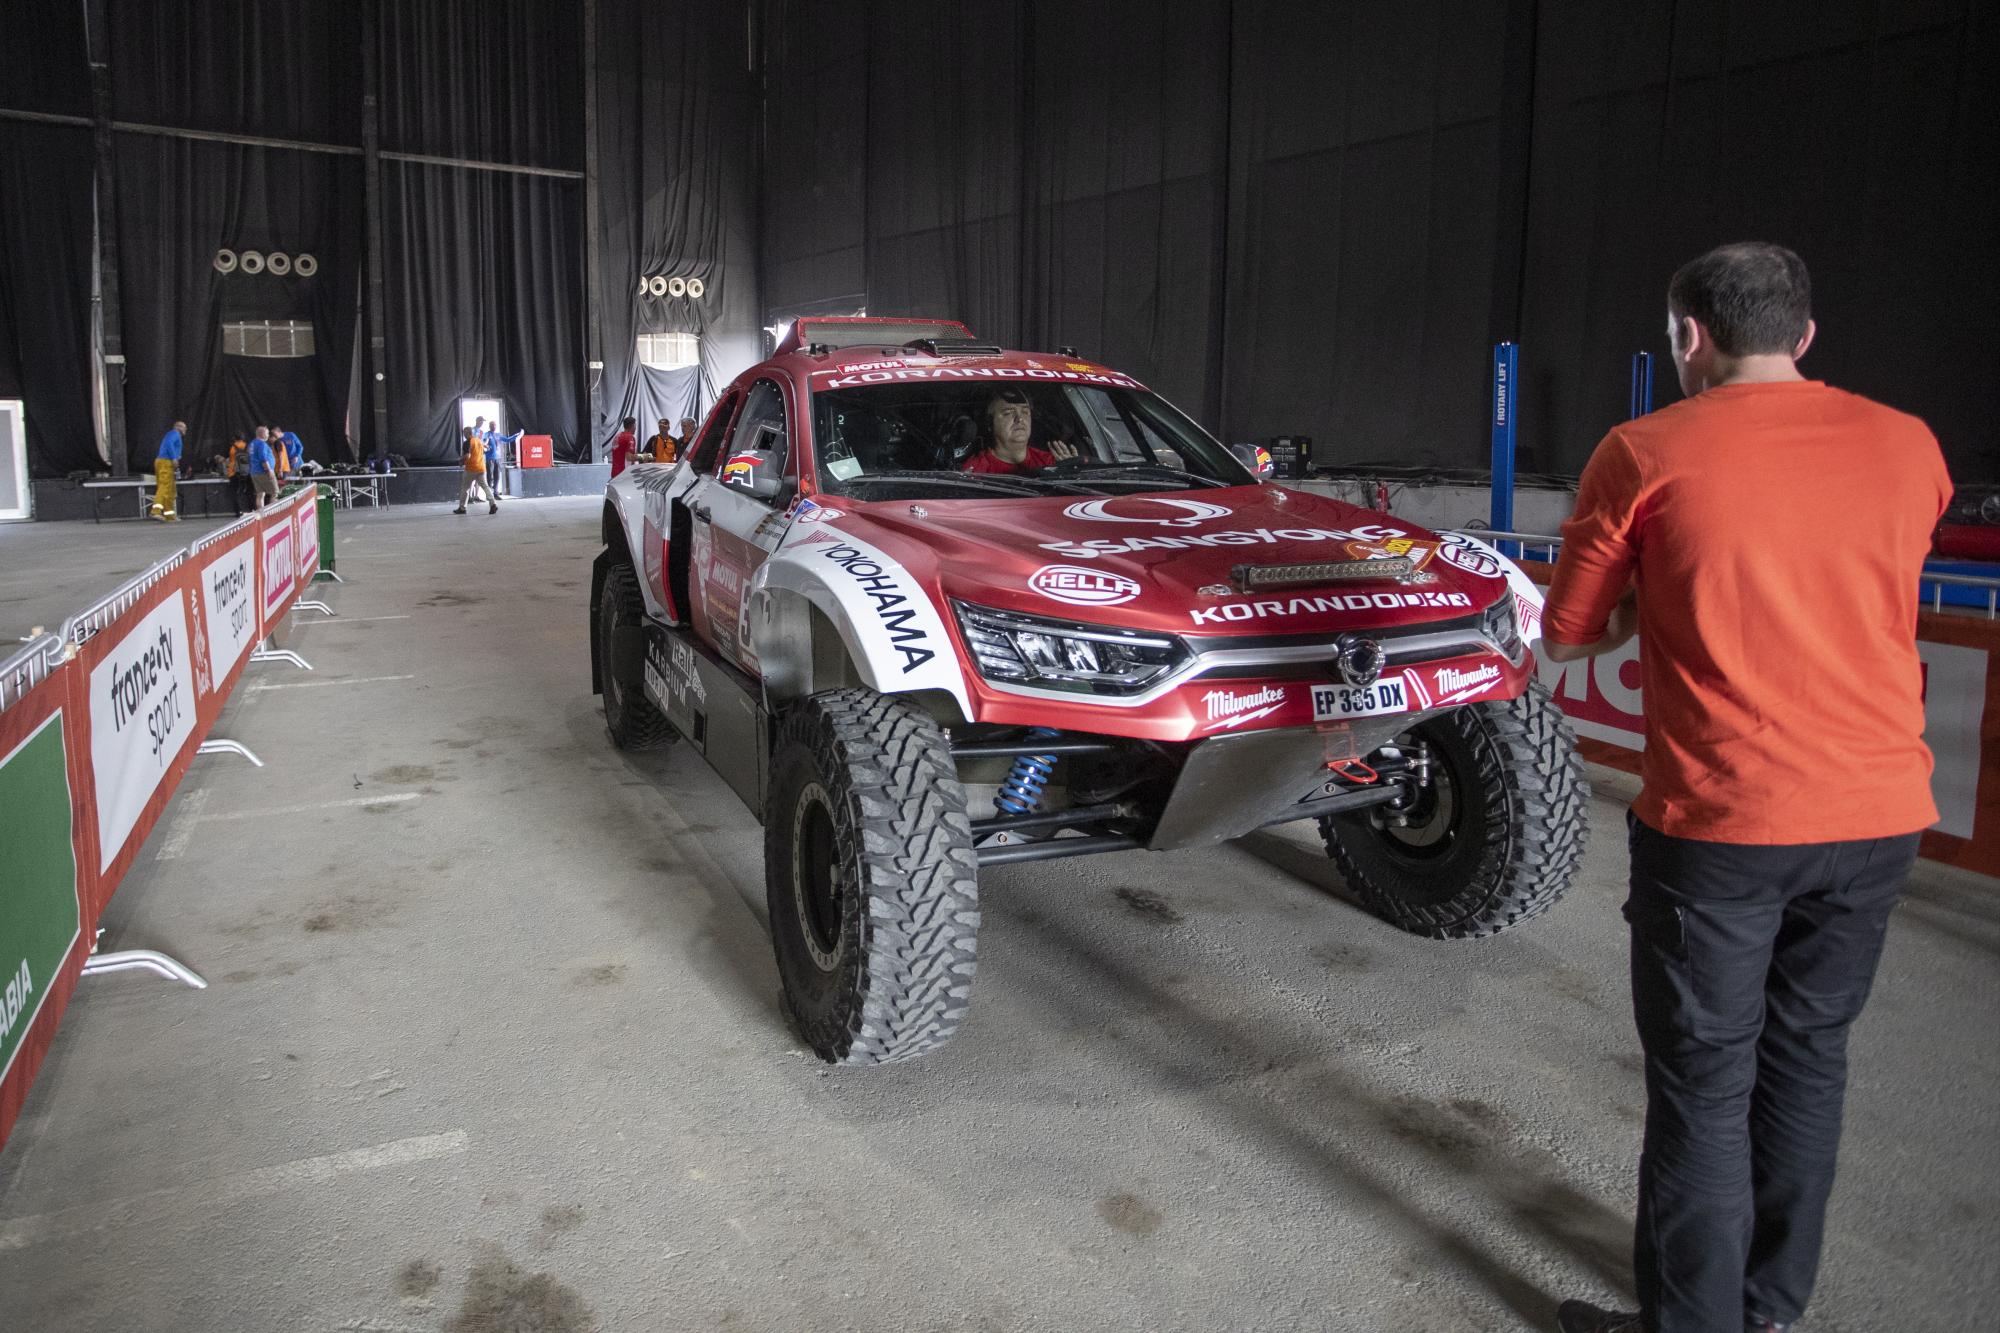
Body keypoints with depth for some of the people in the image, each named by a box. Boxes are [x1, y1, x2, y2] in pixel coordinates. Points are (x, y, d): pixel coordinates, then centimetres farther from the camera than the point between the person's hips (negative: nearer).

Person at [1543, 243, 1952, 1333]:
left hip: (1720, 823, -5)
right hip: (1880, 815, 5)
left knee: (1705, 1083, 7)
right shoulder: (1909, 446, 4)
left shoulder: (1645, 454, -9)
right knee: (1808, 1056, 19)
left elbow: (1564, 640, -3)